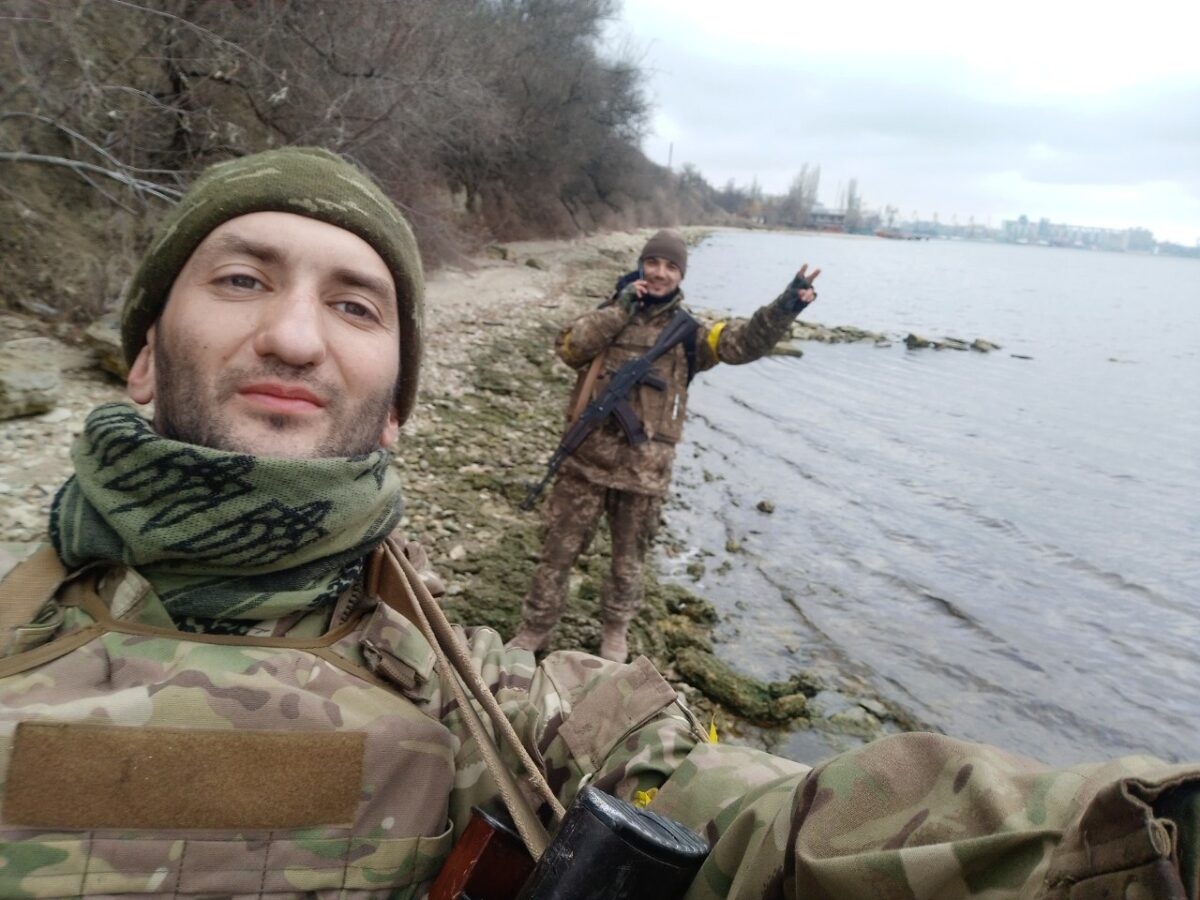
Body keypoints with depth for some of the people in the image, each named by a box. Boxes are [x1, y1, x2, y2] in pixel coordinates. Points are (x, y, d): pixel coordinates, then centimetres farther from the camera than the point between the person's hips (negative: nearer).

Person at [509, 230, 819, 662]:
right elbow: (569, 347, -9)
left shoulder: (687, 333, 4)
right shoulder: (610, 314, 7)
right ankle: (536, 628, 26)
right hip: (586, 459, 0)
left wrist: (785, 307, -28)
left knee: (628, 559, 15)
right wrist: (620, 309, -12)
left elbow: (744, 341, -11)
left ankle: (616, 630, 38)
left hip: (644, 468, 0)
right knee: (559, 549, 8)